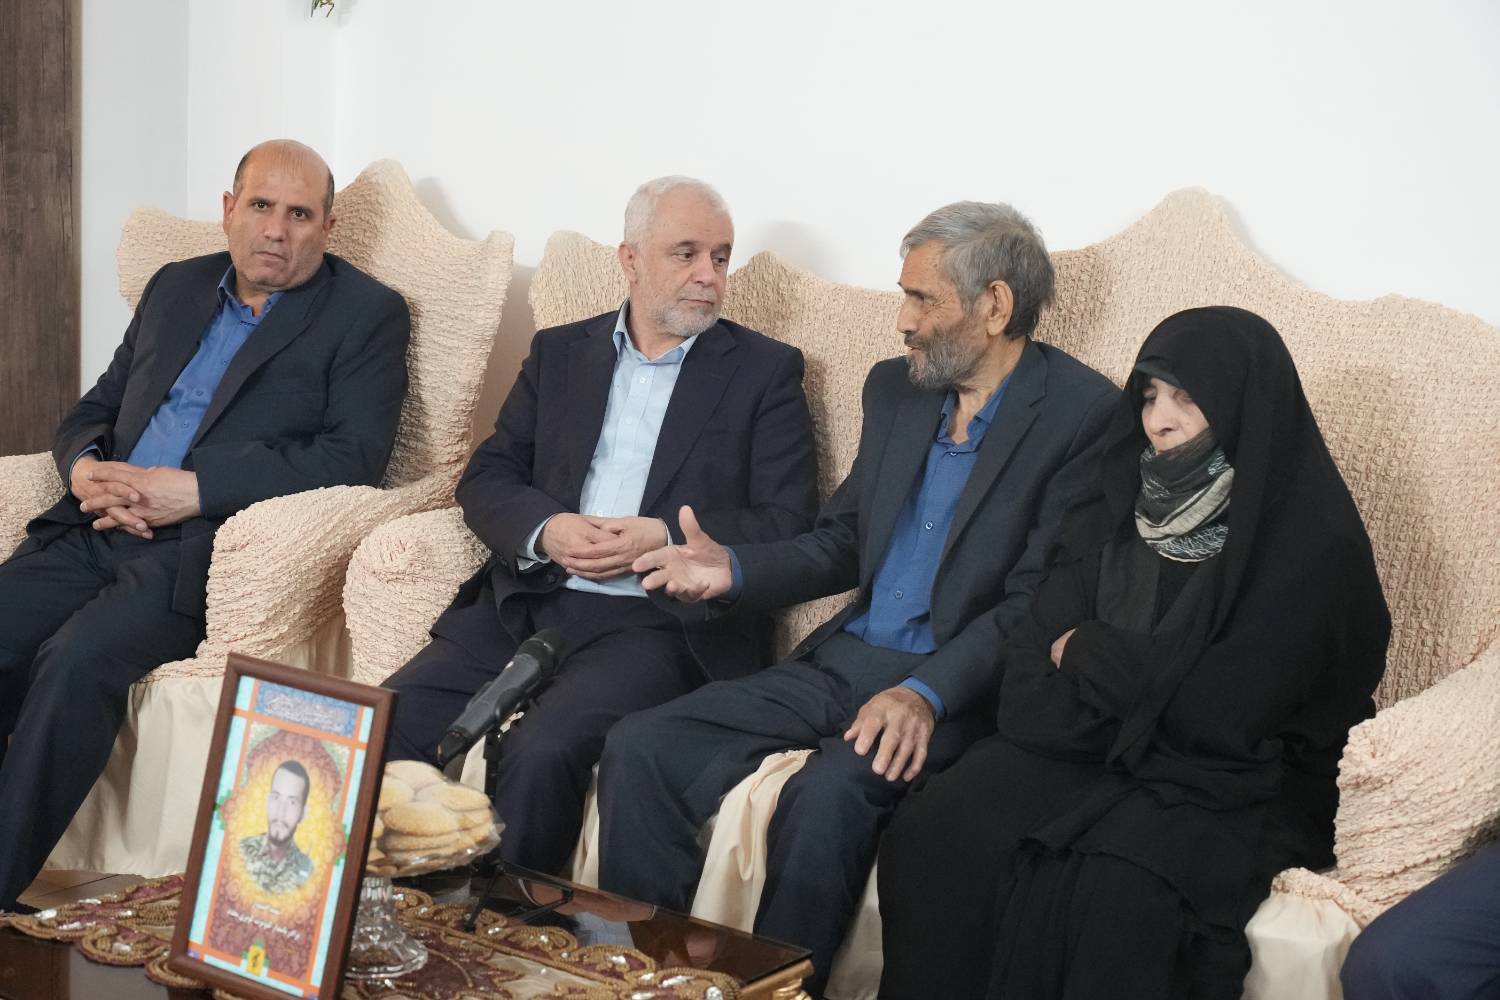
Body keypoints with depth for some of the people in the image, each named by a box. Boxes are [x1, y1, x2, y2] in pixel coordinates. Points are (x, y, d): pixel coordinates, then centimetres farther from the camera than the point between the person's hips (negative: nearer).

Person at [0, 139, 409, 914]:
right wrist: (85, 470, -3)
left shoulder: (366, 315, 3)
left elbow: (354, 456, -10)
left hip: (206, 550, -6)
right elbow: (91, 411, 23)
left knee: (77, 661, -28)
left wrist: (193, 490, -17)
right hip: (95, 530, 6)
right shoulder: (176, 288, 21)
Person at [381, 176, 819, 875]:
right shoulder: (559, 352, 18)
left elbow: (787, 524, -1)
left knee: (542, 752, -30)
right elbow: (484, 479, 13)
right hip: (531, 601, 4)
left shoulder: (766, 371, 7)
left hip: (657, 621, -4)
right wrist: (546, 530, -9)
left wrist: (662, 538, -15)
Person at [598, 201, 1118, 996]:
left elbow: (1039, 601, -15)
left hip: (957, 685, -7)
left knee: (827, 796, -34)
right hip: (845, 659, 7)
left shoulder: (1083, 414, -9)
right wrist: (736, 571, 2)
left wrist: (927, 693, -28)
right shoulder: (895, 387, 13)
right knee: (641, 750, -10)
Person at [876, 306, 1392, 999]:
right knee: (929, 836, -21)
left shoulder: (1312, 544, -10)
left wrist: (1086, 653, -5)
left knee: (1119, 893, -35)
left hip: (1229, 785, -5)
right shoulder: (1118, 506, 8)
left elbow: (1221, 714, -18)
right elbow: (1031, 661, 4)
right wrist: (1133, 672, -14)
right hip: (1088, 756, 5)